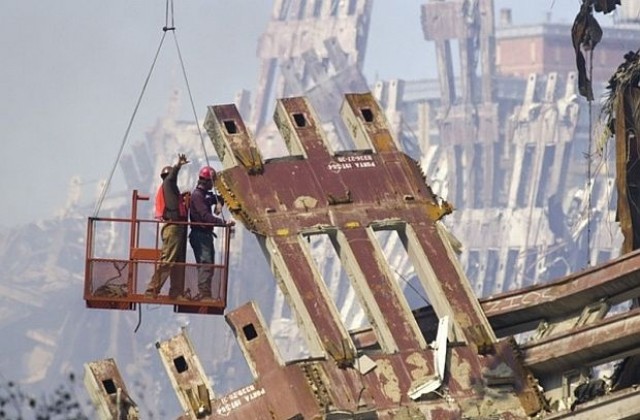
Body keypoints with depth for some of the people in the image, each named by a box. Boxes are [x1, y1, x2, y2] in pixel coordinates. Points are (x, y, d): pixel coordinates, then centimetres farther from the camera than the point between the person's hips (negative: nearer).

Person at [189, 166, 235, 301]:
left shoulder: (205, 195, 16)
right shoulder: (197, 195, -14)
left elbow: (218, 198, 33)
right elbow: (206, 216, -24)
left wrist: (218, 204, 8)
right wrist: (224, 223, -29)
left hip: (206, 235, 11)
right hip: (200, 235, -11)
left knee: (207, 266, 12)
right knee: (206, 265, -16)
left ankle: (204, 295, 16)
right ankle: (204, 295, -20)